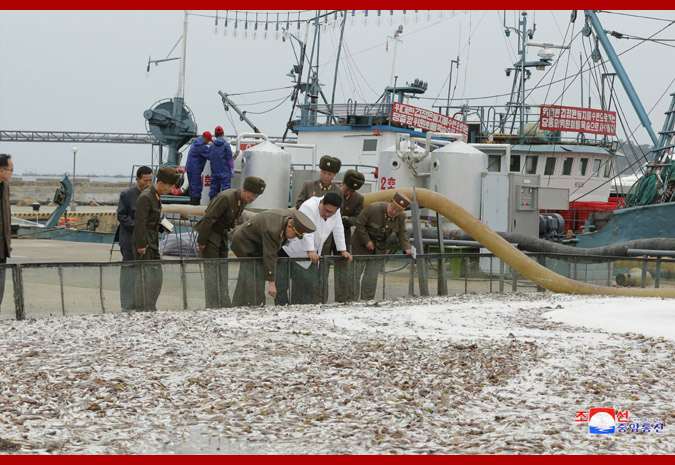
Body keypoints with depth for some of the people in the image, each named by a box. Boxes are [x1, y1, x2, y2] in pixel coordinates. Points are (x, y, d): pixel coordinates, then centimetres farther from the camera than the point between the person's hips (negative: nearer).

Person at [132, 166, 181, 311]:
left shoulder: (156, 197, 15)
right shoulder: (145, 197, -15)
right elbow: (140, 222, -19)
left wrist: (163, 227, 7)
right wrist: (140, 245, -21)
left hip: (153, 242, 10)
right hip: (144, 243, -10)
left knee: (157, 276, 11)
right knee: (144, 275, -6)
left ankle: (150, 307, 19)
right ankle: (142, 308, -1)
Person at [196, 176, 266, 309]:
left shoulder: (243, 201, 1)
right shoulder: (225, 198, -26)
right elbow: (208, 219, -25)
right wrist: (202, 241, -21)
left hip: (222, 235, 9)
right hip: (210, 233, -9)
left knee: (223, 270, 9)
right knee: (212, 270, -8)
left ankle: (224, 304, 12)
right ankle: (212, 306, -6)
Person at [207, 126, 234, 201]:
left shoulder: (212, 146, 7)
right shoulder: (226, 145, -8)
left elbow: (209, 157, 15)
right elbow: (229, 158, -10)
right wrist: (232, 169, -3)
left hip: (214, 171, 5)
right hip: (224, 171, -5)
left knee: (214, 188, 10)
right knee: (225, 187, -4)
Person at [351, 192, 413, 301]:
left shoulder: (400, 217, -7)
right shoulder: (373, 209, -24)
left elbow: (402, 233, 4)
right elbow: (358, 223, -17)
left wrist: (407, 248, -13)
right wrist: (366, 241, -18)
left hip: (379, 249, 4)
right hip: (362, 246, -4)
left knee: (372, 277, 2)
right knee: (355, 274, -2)